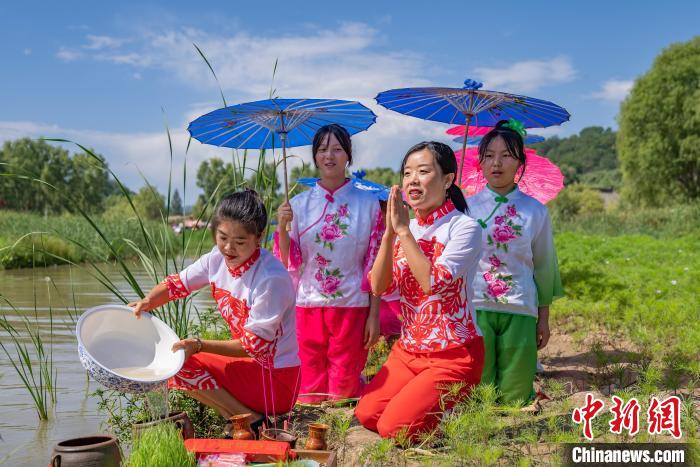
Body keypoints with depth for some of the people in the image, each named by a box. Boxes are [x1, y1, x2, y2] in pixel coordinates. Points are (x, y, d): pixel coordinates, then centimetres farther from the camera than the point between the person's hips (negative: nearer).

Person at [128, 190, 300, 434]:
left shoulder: (272, 279, -25)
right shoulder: (218, 259, -4)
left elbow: (253, 346, -21)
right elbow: (177, 283, 7)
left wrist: (199, 345, -25)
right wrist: (147, 302, -12)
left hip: (277, 378, -8)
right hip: (250, 362, 8)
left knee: (180, 364, -14)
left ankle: (254, 423, -7)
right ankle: (242, 416, 4)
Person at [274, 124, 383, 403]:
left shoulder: (367, 204, 1)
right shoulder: (298, 204, 5)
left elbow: (375, 264, 1)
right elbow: (288, 264, 4)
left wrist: (374, 315, -3)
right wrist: (282, 227, -12)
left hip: (352, 306, -1)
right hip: (307, 305, 2)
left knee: (343, 395, 4)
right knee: (310, 395, 6)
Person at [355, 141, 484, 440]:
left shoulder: (465, 227, -13)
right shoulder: (405, 229, 6)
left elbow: (433, 282, -27)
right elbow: (379, 286, -4)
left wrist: (403, 230, -20)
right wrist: (390, 232, -14)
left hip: (454, 354, -6)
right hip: (408, 349, 7)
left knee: (395, 427, -14)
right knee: (366, 414, -1)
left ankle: (460, 405, 10)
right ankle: (423, 396, 21)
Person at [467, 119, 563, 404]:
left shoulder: (535, 211, 5)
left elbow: (543, 267, 10)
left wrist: (543, 318, 8)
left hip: (519, 310, 1)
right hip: (474, 308, 0)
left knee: (515, 396, 3)